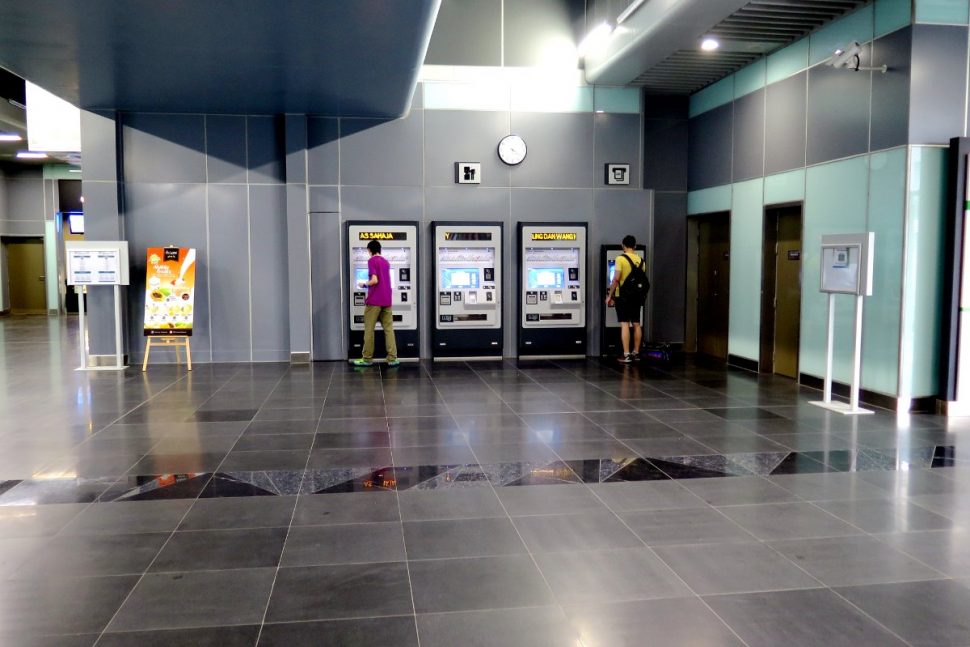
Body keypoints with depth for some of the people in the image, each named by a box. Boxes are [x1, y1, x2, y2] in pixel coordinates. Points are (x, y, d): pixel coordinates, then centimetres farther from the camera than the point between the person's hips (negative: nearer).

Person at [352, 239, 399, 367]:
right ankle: (392, 358, 0)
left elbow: (374, 280, -15)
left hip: (374, 300, -6)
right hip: (387, 300, 6)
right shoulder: (386, 262, 16)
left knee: (369, 329, 1)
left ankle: (367, 358, 5)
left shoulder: (372, 261, -6)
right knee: (388, 329, 4)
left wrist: (364, 284, 2)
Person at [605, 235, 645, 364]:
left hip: (623, 296, -5)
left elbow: (616, 279, -15)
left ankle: (626, 355, -8)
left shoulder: (620, 258, -11)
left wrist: (610, 295, -7)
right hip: (636, 296, 5)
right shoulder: (640, 260, 6)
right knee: (636, 324, 11)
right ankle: (636, 353, 17)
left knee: (625, 324, -5)